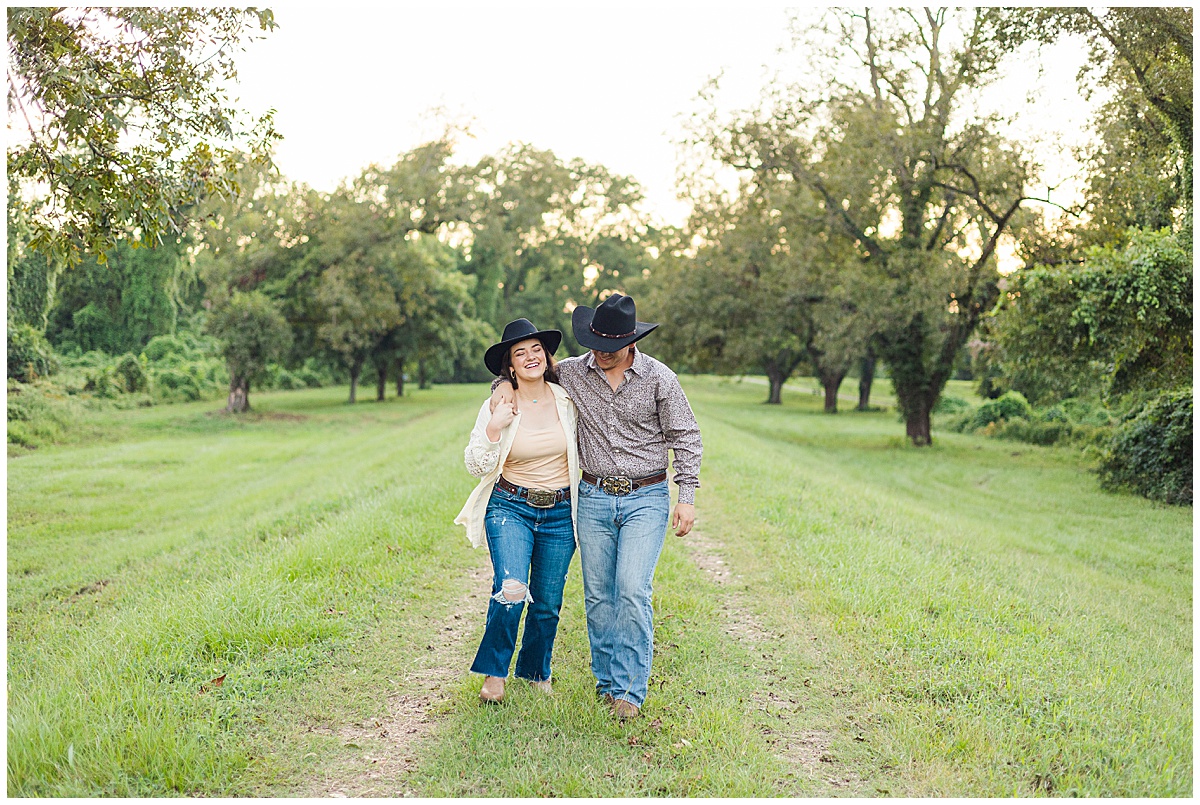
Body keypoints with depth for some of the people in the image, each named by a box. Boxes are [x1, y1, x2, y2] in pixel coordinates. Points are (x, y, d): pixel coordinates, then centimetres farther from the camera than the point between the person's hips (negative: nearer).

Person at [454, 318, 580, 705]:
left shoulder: (567, 399, 0)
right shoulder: (497, 407, -5)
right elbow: (477, 466, -7)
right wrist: (493, 429, -19)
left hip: (560, 513, 3)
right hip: (510, 508, -2)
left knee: (548, 602, 9)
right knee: (511, 589, -22)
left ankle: (536, 672, 34)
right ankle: (494, 673, 1)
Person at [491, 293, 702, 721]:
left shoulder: (658, 378, -5)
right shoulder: (571, 372, 1)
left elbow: (685, 437, 0)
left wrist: (687, 497, -6)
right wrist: (505, 383, -5)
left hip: (646, 499, -3)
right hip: (594, 498, 3)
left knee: (632, 592, -12)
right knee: (598, 595, 7)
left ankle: (629, 689, -4)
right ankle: (607, 679, 21)